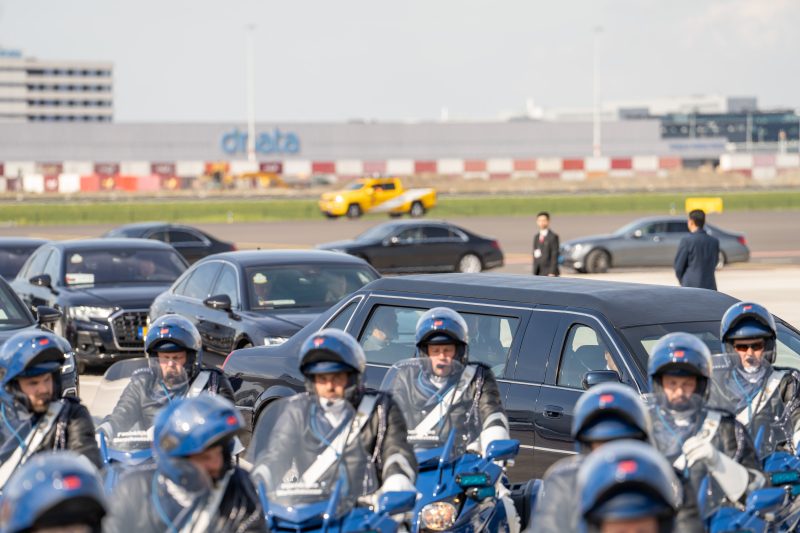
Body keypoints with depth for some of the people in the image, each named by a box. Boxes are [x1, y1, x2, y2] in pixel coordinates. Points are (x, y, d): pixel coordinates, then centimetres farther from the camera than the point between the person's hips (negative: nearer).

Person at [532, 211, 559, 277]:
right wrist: (534, 273, 11)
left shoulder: (553, 237, -4)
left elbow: (555, 255, -8)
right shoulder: (536, 237, 16)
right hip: (539, 274, 6)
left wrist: (552, 272, -14)